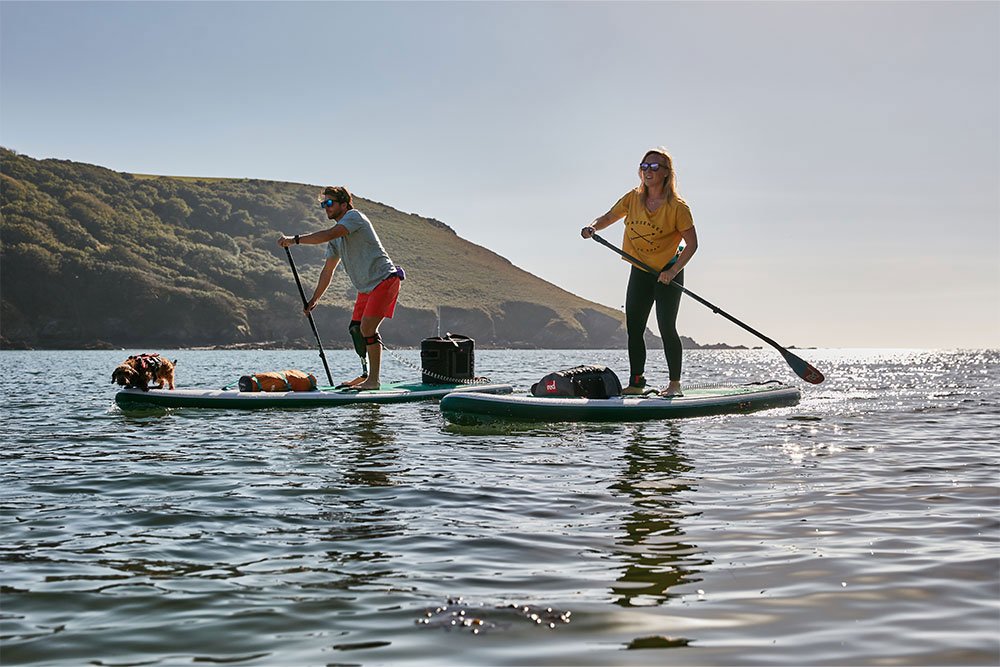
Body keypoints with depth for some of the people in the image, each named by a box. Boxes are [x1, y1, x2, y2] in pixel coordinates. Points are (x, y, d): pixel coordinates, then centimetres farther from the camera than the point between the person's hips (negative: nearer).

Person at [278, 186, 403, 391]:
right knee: (356, 328, 11)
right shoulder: (336, 236, 16)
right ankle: (367, 374, 23)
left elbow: (327, 235, -27)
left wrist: (295, 239, -24)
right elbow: (328, 270, 19)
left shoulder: (354, 216, -11)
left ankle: (374, 380, -13)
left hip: (384, 280, -10)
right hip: (366, 287, 10)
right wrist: (314, 299, 17)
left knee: (367, 328, -16)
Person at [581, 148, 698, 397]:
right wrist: (592, 227, -16)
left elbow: (692, 244, -13)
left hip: (668, 273, -5)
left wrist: (673, 271, -23)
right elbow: (608, 217, 7)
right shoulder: (633, 198, -1)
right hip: (640, 272, 5)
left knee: (666, 328, -9)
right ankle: (636, 383, 12)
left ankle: (675, 384, 1)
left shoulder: (677, 207, -15)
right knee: (633, 328, 4)